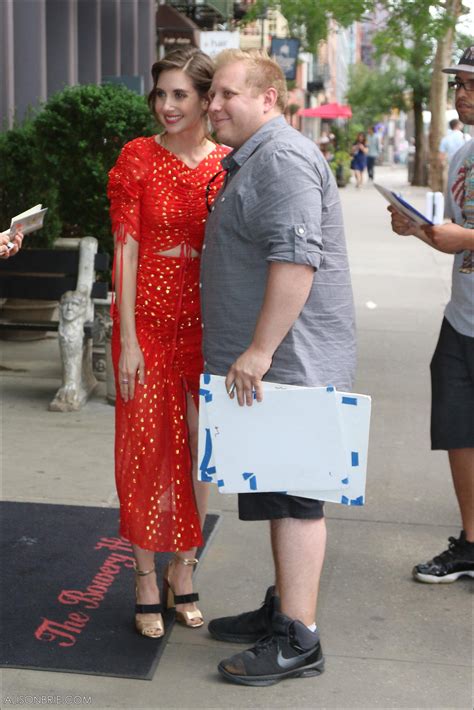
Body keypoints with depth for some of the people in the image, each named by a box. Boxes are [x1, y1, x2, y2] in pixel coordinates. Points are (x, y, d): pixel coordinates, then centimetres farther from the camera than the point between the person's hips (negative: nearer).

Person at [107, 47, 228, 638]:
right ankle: (146, 582, 18)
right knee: (148, 451, 4)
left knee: (200, 451, 9)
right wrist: (127, 340, -9)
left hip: (208, 325, 2)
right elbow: (126, 252, -5)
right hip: (149, 323, -2)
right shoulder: (137, 158, -3)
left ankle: (183, 573, 26)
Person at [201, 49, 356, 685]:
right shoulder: (253, 160, 21)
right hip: (272, 364, 11)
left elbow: (296, 259, -26)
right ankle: (283, 608, 28)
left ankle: (298, 641, 2)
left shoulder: (282, 158, -15)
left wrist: (259, 351, -25)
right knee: (280, 494, 17)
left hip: (289, 363, -11)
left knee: (293, 497, -5)